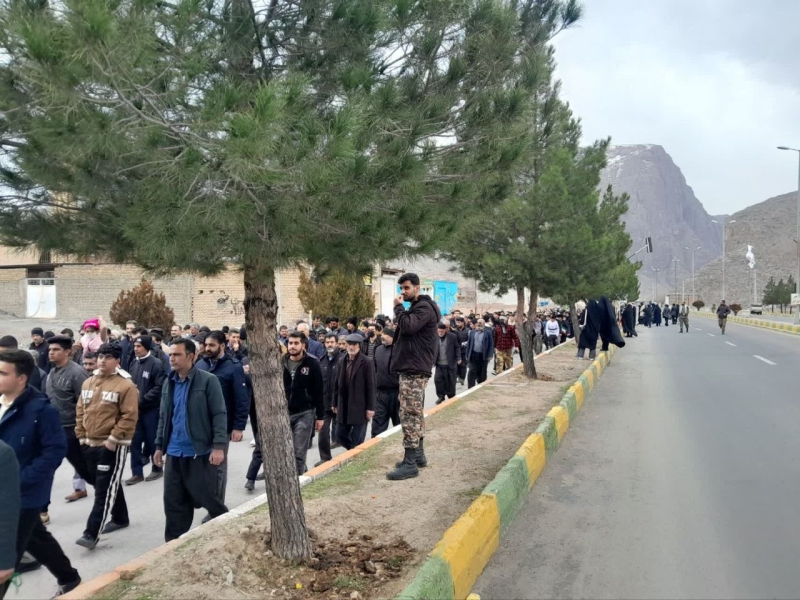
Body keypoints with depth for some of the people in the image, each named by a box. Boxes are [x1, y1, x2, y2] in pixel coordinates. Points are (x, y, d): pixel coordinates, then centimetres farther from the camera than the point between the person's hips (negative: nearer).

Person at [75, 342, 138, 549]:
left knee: (105, 489, -5)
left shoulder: (125, 385, -12)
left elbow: (129, 417, -16)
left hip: (113, 446, -7)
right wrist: (81, 436, 9)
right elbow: (81, 412, 16)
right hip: (90, 444, 7)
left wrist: (112, 439, -18)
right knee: (110, 484, 19)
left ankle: (91, 533, -4)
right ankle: (120, 518, 35)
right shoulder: (88, 383, 9)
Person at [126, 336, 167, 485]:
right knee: (134, 441, 6)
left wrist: (143, 399, -19)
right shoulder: (134, 363, 9)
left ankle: (157, 469, 22)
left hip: (151, 409, -6)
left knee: (152, 440, 6)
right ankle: (137, 473, 16)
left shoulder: (156, 364, -12)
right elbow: (131, 383, 17)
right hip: (135, 408, 6)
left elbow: (160, 387, -17)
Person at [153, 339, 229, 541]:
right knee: (173, 502, 10)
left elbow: (219, 415, -12)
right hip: (174, 453, 6)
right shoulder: (169, 383, 10)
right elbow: (163, 417, 17)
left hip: (201, 452, -6)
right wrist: (159, 446, 15)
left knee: (208, 498, 4)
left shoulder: (208, 381, -9)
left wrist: (219, 446, -18)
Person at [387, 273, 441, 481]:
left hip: (415, 369, -11)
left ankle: (410, 463, -10)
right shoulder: (415, 307, 21)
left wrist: (398, 308, -13)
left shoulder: (424, 307, -11)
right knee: (415, 414, 15)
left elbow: (408, 326, -25)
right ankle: (418, 454, 24)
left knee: (409, 415, -11)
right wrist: (398, 326, 5)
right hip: (411, 368, 11)